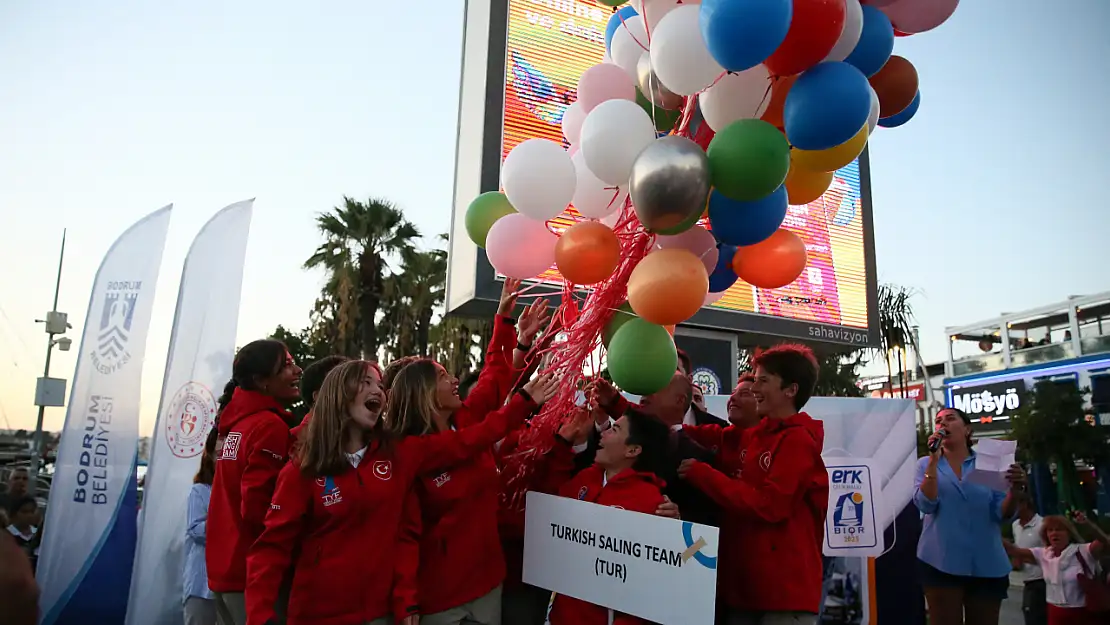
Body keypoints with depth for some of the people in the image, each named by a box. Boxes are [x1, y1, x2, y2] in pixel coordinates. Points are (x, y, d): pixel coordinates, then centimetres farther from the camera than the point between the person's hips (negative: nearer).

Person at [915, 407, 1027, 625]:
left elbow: (1002, 514, 0)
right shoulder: (926, 464, 5)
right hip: (941, 562, -1)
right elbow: (925, 504, -11)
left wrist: (1014, 490, -19)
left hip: (987, 565, 2)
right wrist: (934, 459, -14)